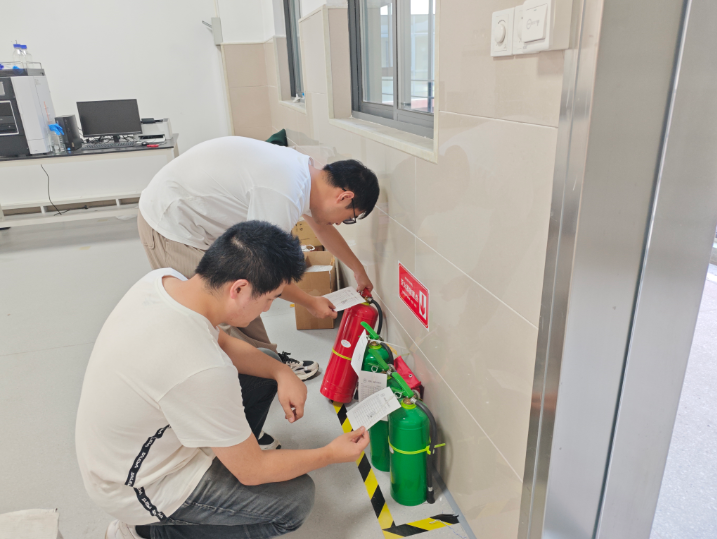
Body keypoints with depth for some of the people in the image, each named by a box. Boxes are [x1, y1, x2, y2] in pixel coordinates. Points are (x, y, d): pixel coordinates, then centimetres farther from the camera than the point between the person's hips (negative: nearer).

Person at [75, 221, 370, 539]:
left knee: (268, 364, 6)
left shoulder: (162, 279, -15)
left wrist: (282, 372, -10)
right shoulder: (202, 371, -39)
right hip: (136, 486, -7)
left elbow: (221, 341, 5)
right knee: (296, 498, -4)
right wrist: (331, 454, -7)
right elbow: (252, 473, -22)